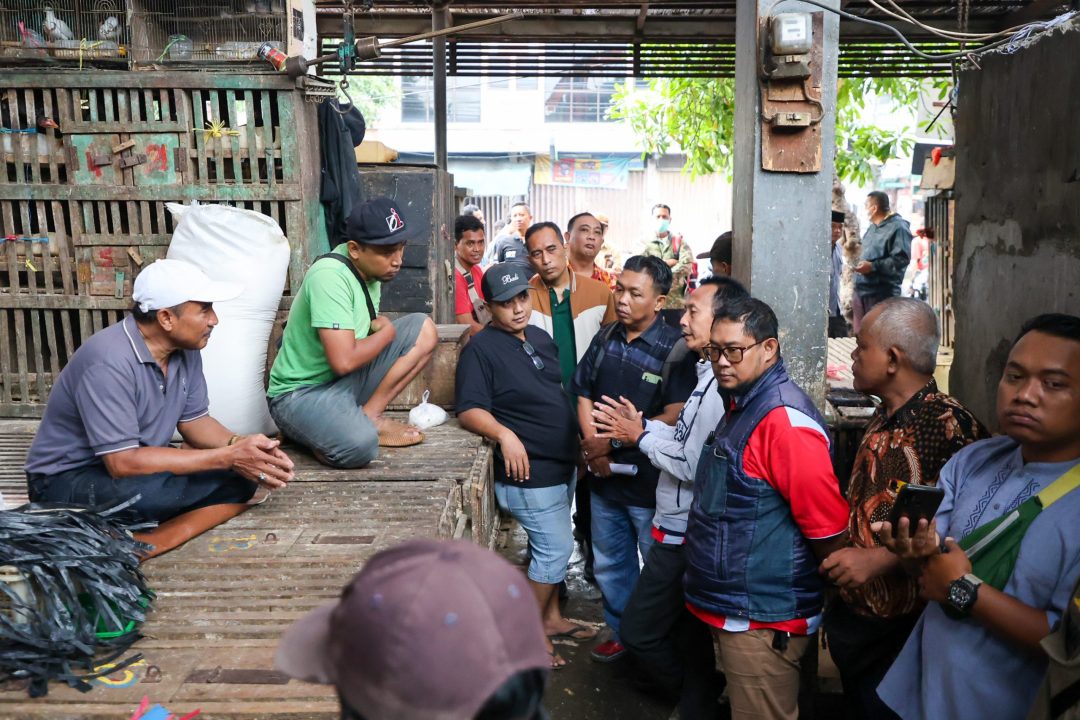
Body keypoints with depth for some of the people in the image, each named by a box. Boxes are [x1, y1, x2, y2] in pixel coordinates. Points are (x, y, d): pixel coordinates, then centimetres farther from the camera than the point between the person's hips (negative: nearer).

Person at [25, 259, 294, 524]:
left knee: (243, 473, -10)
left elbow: (193, 420, 4)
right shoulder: (108, 362, -29)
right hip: (67, 479, -7)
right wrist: (226, 457, -31)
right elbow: (123, 463, -32)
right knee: (153, 490, -38)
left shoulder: (184, 348, -5)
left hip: (132, 463, 7)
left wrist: (239, 445, -18)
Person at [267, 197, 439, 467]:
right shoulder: (330, 276, -24)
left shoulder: (369, 268, 2)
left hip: (346, 382, 8)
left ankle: (368, 416, -6)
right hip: (301, 393, -8)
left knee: (424, 329, -5)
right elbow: (343, 361, -30)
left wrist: (379, 325, -4)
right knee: (360, 445, -38)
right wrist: (387, 332, -13)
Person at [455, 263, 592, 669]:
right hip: (529, 472, -8)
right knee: (555, 548, -4)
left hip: (562, 465, 8)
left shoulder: (541, 338, 10)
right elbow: (469, 410, -22)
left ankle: (552, 618, 35)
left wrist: (584, 433, 18)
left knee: (553, 546, 19)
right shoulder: (481, 349, -15)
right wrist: (503, 434, -37)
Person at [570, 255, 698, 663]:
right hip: (605, 477, 6)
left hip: (651, 480, -6)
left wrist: (612, 441, -20)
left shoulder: (674, 349, -14)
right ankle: (621, 633, 41)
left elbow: (675, 416, -22)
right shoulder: (605, 339, 4)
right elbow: (584, 397, 6)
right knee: (609, 564, 21)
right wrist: (593, 446, -9)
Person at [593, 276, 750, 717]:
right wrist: (641, 427, 1)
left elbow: (697, 467, -26)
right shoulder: (711, 375, 10)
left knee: (638, 631, 5)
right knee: (687, 636, 21)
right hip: (681, 529, 9)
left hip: (685, 536, -9)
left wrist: (642, 438, -14)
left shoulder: (721, 386, -23)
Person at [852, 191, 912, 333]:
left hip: (882, 294, -9)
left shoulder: (898, 227, -11)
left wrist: (873, 266, -23)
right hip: (861, 291, 9)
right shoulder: (872, 227, 19)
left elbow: (901, 259, -20)